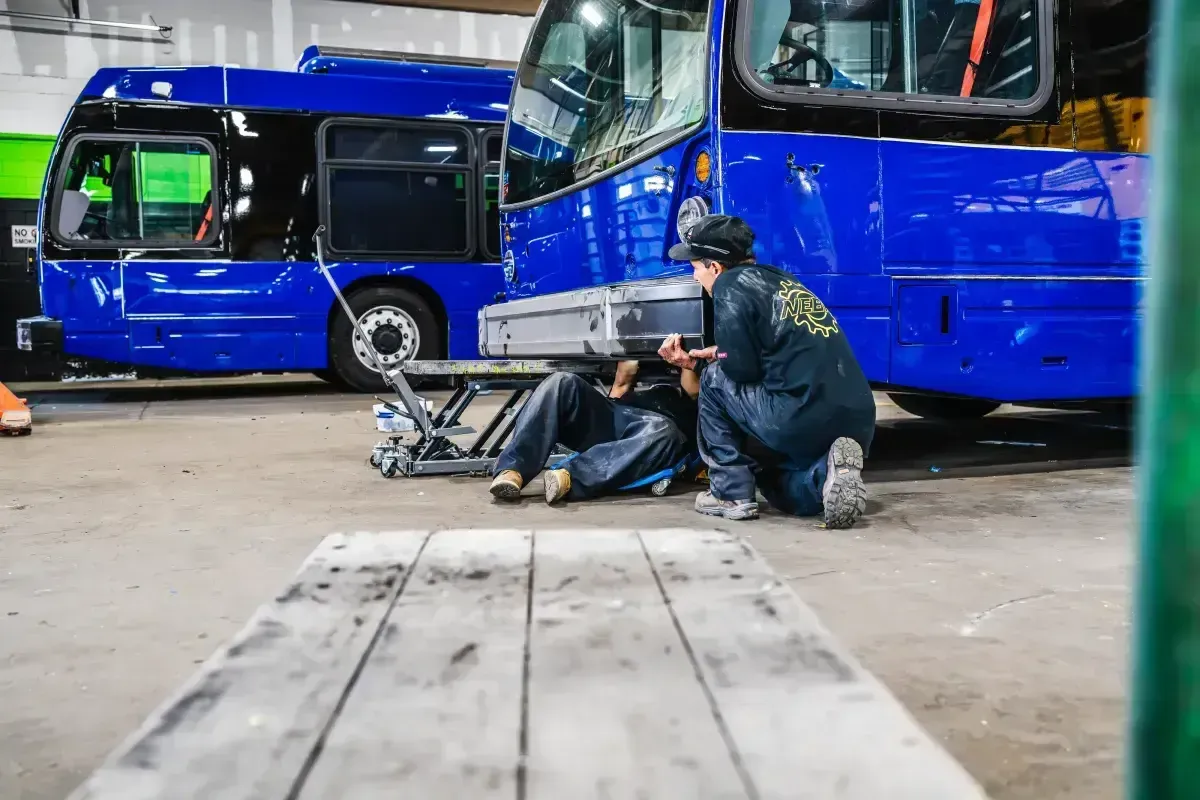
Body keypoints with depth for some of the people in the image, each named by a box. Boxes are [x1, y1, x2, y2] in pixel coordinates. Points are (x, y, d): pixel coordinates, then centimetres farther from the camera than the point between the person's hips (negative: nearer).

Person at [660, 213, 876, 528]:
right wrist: (695, 362, 30)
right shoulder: (779, 279, 22)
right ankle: (824, 473, 1)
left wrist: (713, 360, 16)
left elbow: (742, 371, -6)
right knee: (776, 484, 32)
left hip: (801, 421, -9)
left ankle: (731, 493, 10)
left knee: (715, 379, 13)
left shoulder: (731, 285, -2)